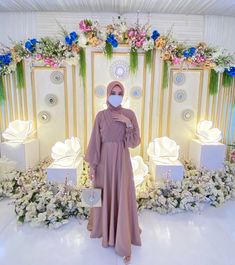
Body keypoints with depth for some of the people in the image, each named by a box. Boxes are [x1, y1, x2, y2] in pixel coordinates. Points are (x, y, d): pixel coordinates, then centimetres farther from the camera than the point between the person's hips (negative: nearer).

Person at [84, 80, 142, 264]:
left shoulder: (129, 114, -3)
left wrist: (128, 124, -18)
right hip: (104, 161, 1)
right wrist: (92, 165, -1)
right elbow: (95, 142, 0)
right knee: (105, 197, 15)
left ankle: (124, 244, 19)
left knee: (123, 199, 4)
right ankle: (105, 229, 42)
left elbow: (135, 142, -5)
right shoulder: (101, 116, -1)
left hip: (122, 161, -1)